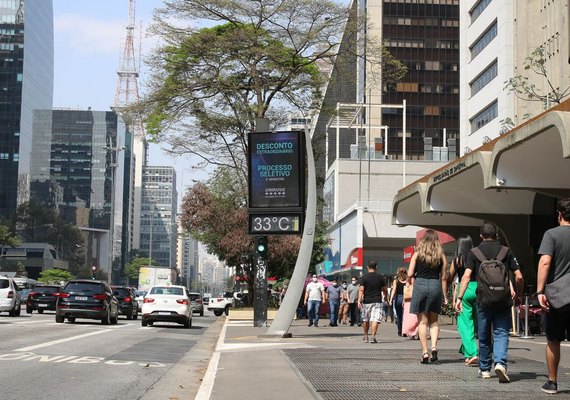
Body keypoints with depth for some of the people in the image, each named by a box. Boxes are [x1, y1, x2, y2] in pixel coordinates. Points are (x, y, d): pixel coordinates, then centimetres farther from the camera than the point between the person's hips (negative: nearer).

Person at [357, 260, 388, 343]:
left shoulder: (364, 277, -2)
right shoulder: (380, 277, 2)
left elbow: (361, 290, -10)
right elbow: (384, 289, 8)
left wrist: (359, 300, -11)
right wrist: (386, 296, 27)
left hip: (366, 301, 1)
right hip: (377, 301, -1)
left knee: (366, 320, 16)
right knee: (375, 319, -7)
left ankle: (365, 336, 28)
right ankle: (373, 336, -21)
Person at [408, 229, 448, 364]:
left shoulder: (417, 254, 1)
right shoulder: (441, 256, 5)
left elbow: (410, 274, -1)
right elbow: (443, 277, 5)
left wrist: (408, 282, 21)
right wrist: (445, 296, 10)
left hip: (420, 284, -1)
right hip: (435, 286, 2)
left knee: (423, 321, 3)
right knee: (434, 320, 13)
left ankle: (425, 352, 1)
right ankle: (434, 347, -6)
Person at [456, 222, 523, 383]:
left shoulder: (474, 252, 4)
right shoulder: (506, 251, 7)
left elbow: (466, 276, -7)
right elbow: (519, 276, 3)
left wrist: (459, 298, -7)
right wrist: (519, 294, 17)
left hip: (484, 299, 0)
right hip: (503, 298, 0)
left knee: (484, 335, 13)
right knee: (501, 333, 2)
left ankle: (484, 369, 24)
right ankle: (500, 363, -21)